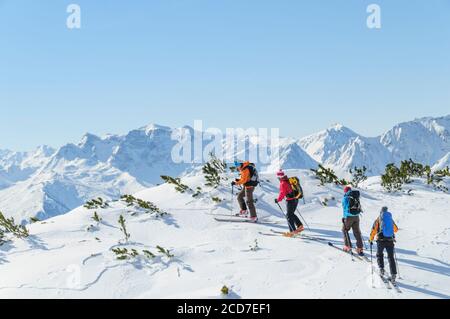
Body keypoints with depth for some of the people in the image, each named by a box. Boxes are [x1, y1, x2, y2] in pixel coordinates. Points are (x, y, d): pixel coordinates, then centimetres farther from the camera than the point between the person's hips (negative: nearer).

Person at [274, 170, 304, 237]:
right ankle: (300, 226, 23)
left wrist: (278, 200, -7)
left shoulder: (283, 183, -15)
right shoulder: (289, 181, 10)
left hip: (290, 201, -8)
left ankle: (293, 231, -4)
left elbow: (282, 193, -18)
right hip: (295, 199, 8)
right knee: (292, 214, 23)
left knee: (289, 216, 0)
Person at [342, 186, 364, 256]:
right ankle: (360, 248, 4)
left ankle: (348, 247, 11)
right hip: (356, 216, 5)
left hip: (349, 216, -5)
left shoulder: (346, 198, -6)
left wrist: (344, 217, -9)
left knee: (345, 230, 14)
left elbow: (345, 208, -11)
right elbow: (359, 206, 14)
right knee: (357, 232, 8)